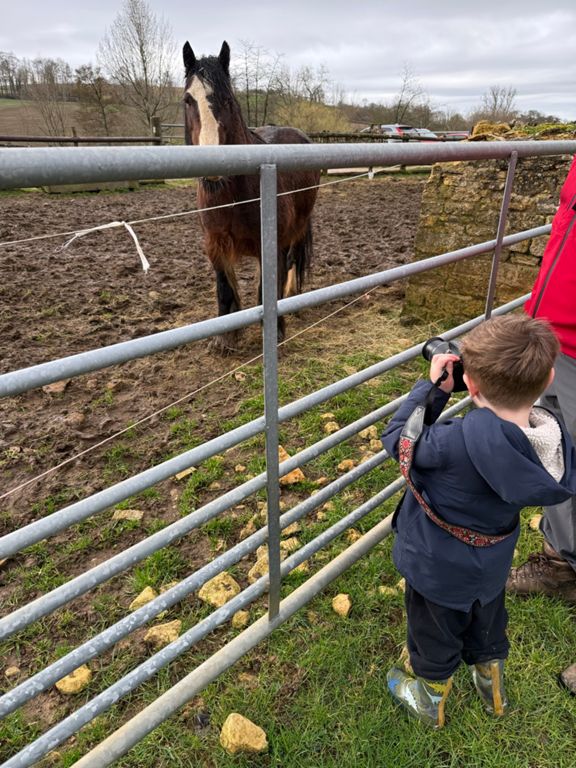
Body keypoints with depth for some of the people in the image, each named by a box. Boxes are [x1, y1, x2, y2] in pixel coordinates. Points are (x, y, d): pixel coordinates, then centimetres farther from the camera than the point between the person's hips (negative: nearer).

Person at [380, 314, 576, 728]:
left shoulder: (455, 443, -41)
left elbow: (397, 438, -23)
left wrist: (432, 389, -17)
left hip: (438, 566, -5)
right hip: (492, 565, 5)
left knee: (435, 635, 24)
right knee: (488, 625, 34)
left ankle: (431, 698, 51)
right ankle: (493, 687, 61)